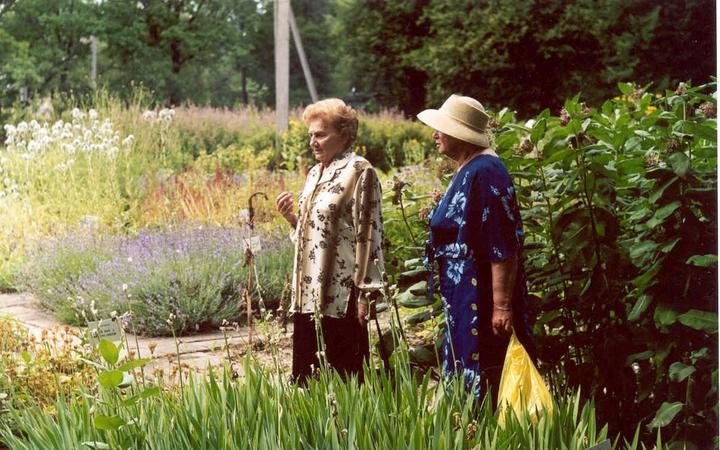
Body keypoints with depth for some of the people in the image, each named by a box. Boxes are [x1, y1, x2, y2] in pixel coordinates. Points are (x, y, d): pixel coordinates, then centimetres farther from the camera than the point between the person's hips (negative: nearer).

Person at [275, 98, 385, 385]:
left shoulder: (359, 172, -8)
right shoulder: (315, 173, 17)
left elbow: (369, 235, -12)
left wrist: (365, 293, -15)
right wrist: (291, 217, 5)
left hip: (340, 296, -8)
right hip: (308, 294, 8)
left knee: (342, 376, -3)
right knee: (305, 376, 10)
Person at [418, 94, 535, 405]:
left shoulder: (484, 173, -19)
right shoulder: (465, 172, 13)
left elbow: (504, 247, -23)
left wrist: (502, 306, -24)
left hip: (481, 300, -10)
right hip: (463, 300, 10)